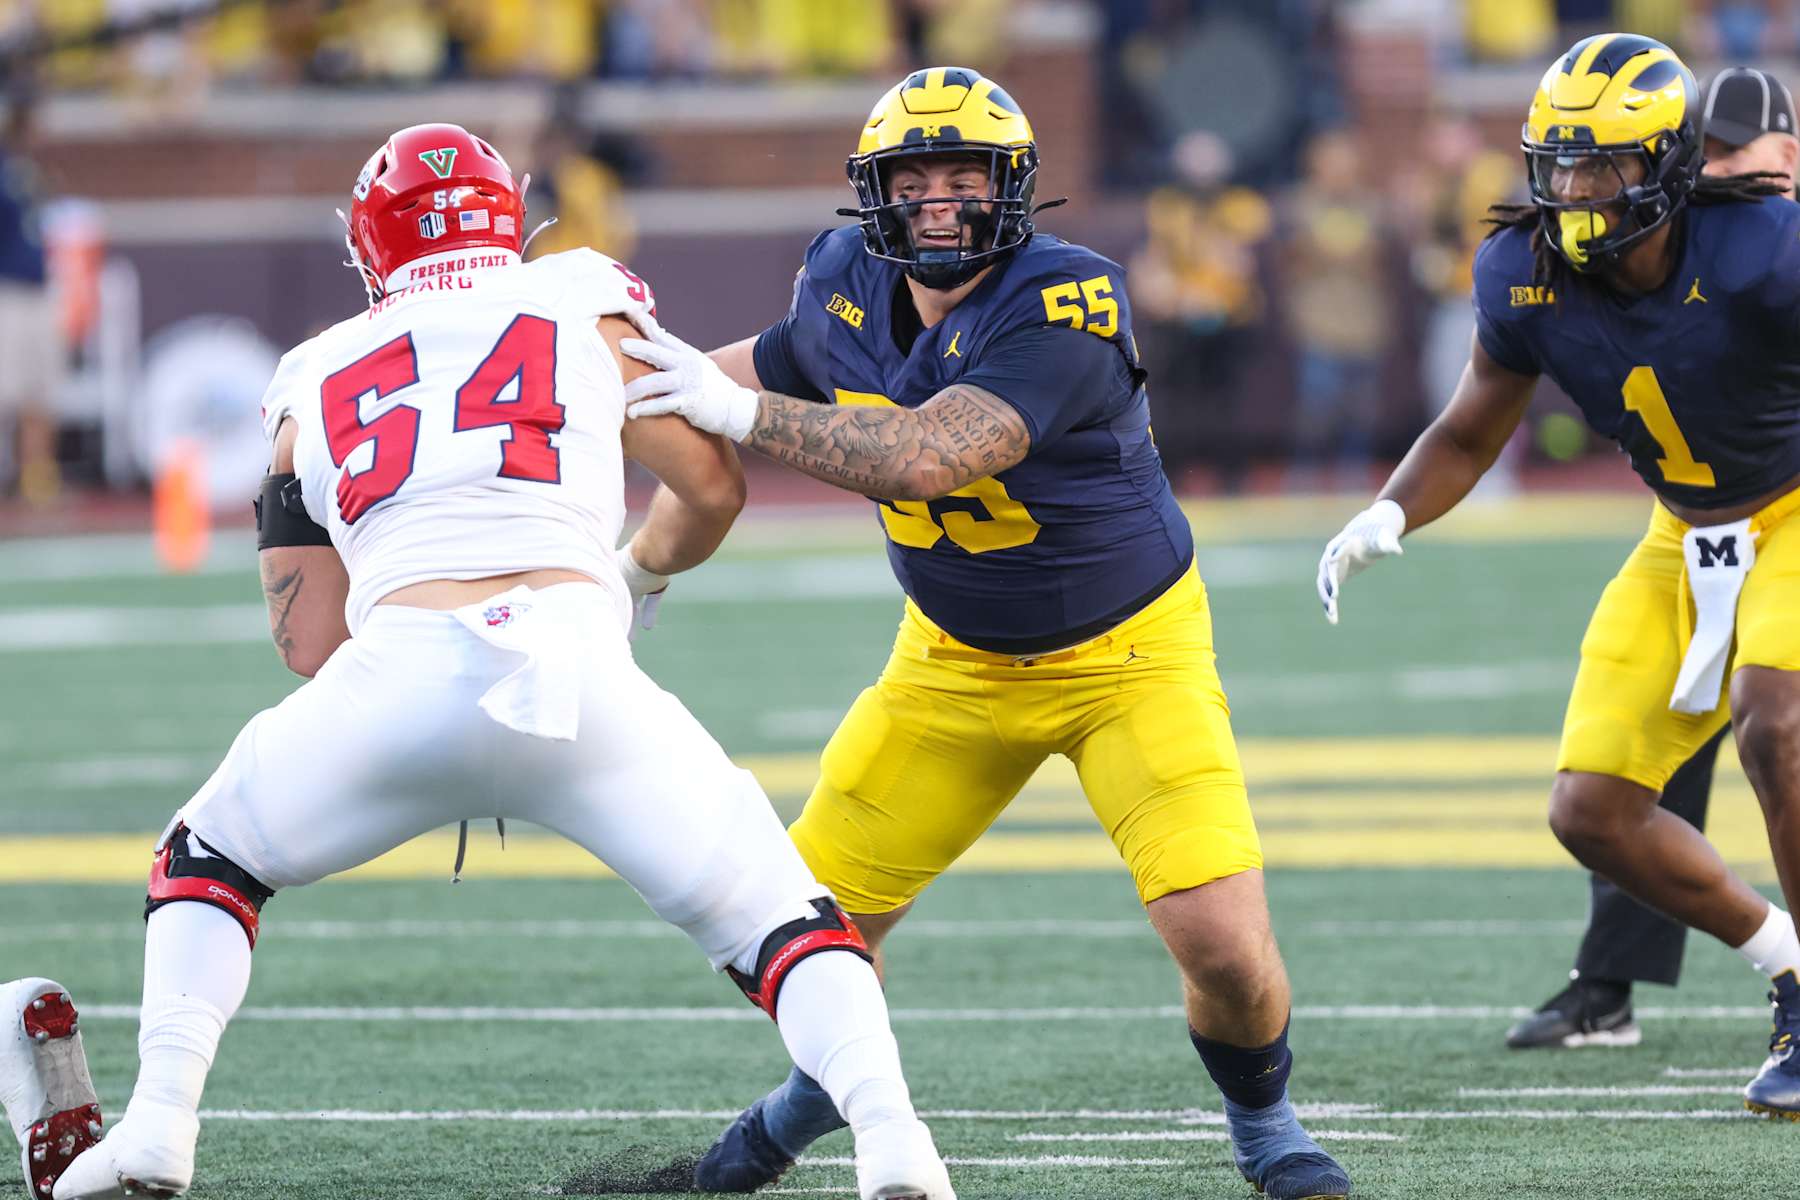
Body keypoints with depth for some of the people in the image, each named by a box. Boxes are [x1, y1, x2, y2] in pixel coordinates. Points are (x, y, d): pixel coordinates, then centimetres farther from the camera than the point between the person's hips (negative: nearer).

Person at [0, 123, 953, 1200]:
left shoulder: (315, 389, 24)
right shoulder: (588, 312, 20)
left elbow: (310, 641, 23)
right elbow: (712, 489, 24)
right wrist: (638, 574, 45)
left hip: (398, 669, 1)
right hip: (577, 664, -1)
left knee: (208, 862, 27)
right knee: (776, 917, 11)